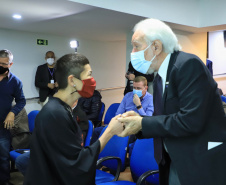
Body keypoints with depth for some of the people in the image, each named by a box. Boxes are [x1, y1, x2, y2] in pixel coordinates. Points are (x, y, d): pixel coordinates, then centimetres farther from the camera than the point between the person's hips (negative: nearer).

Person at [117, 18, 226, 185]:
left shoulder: (189, 65, -19)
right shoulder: (159, 77, 7)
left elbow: (190, 120, -27)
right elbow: (165, 120, 10)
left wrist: (143, 124, -20)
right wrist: (139, 120, -8)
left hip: (202, 165, -7)